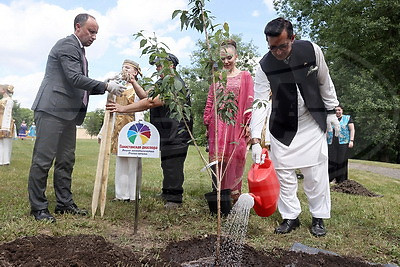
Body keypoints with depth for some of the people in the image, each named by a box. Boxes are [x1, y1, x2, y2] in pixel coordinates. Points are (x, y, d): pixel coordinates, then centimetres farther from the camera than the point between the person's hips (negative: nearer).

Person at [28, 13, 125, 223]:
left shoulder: (79, 50, 22)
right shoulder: (67, 45, -7)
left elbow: (80, 85, 21)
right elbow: (75, 79, -19)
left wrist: (105, 89, 9)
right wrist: (106, 86, -17)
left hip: (68, 113, 10)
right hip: (53, 110, -10)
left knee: (66, 161, 11)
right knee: (43, 159, -4)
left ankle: (64, 203, 19)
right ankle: (38, 208, 4)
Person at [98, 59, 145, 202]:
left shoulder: (137, 88, -1)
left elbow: (139, 110, -10)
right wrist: (104, 132, 17)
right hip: (119, 128, 7)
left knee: (133, 161, -3)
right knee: (120, 162, 9)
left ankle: (133, 194, 6)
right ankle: (122, 194, 17)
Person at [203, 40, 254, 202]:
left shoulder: (245, 77, 6)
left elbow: (250, 102, 0)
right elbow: (210, 102, 13)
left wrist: (249, 125, -7)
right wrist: (207, 123, 7)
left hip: (236, 125, -2)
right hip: (218, 124, 2)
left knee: (235, 160, 1)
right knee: (217, 159, -1)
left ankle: (234, 194, 13)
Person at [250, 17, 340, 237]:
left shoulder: (312, 50, -13)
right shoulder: (264, 66, -16)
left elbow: (325, 83, 2)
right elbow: (259, 103, -20)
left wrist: (331, 111, 4)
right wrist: (255, 140, -27)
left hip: (312, 122, 0)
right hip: (282, 126, 0)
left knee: (315, 172, 1)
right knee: (283, 172, 2)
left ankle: (318, 218, 19)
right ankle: (290, 217, 18)